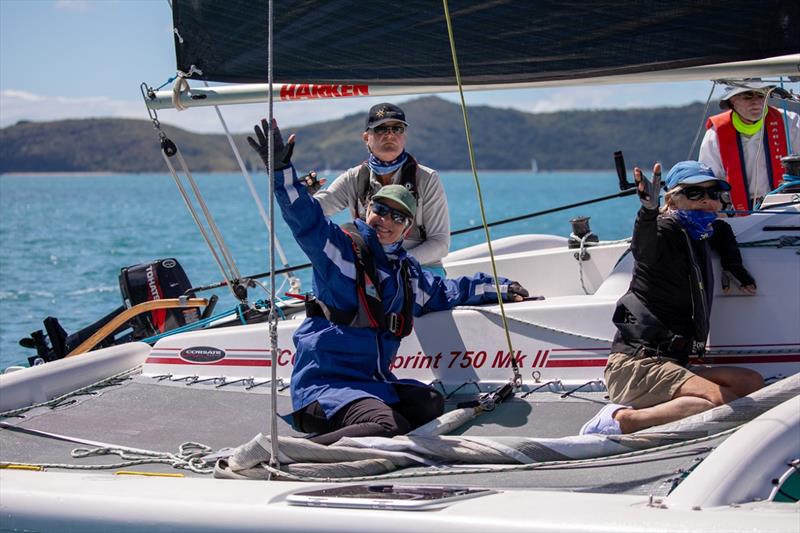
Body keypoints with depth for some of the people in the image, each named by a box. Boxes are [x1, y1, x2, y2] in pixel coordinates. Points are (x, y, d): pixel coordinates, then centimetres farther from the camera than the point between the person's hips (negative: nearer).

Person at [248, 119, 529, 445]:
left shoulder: (407, 272, 22)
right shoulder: (341, 247, 0)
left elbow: (445, 292, 40)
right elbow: (304, 216, -16)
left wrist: (500, 288, 41)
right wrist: (281, 169, -31)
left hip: (372, 381, 8)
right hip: (325, 381, -8)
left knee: (430, 405, -21)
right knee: (390, 429, -32)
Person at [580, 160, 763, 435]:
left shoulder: (698, 236, 19)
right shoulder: (667, 230, -8)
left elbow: (721, 229, 46)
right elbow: (644, 249, -34)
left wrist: (734, 267, 28)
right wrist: (649, 209, -55)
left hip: (670, 365, 10)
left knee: (753, 383, -7)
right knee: (723, 400, -28)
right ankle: (622, 420, -22)